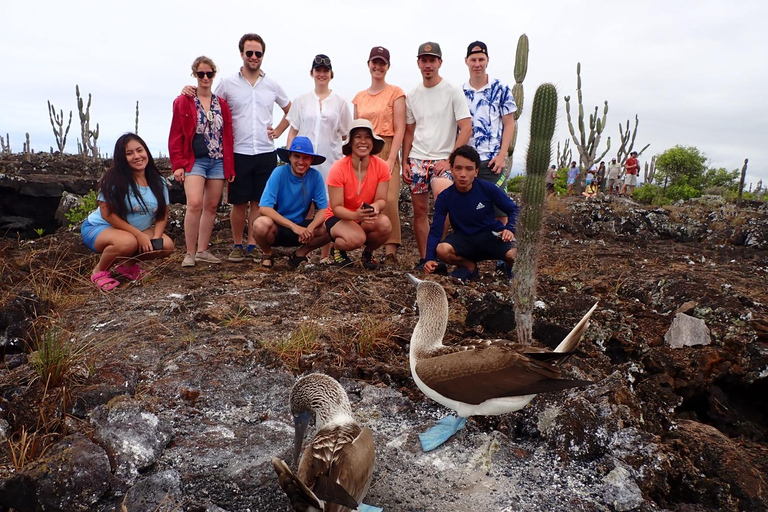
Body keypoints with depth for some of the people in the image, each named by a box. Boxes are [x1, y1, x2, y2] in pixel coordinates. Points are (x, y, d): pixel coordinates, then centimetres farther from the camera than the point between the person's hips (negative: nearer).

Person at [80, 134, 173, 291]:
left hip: (140, 231, 5)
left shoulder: (158, 182, -2)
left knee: (166, 246, -19)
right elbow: (107, 214, -20)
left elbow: (163, 214, 0)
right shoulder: (114, 179, -18)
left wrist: (156, 238, -18)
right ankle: (100, 271, -6)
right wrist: (139, 234, -25)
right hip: (98, 227, -5)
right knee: (128, 242, -38)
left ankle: (129, 264, 9)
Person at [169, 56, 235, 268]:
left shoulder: (221, 104, 11)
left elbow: (228, 137, 11)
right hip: (194, 161, -4)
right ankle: (190, 253, -7)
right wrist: (178, 165, -8)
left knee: (211, 206, 6)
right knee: (194, 204, -17)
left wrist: (230, 166, 7)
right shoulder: (183, 102, 2)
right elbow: (176, 136, 0)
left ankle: (202, 250, 16)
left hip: (218, 161, 4)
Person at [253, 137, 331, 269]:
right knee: (261, 224, -36)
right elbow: (264, 208, -24)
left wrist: (310, 228, -31)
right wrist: (293, 226, -33)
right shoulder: (279, 173, -16)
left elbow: (323, 209, -10)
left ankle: (300, 253, 5)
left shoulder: (315, 176, -8)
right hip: (277, 227, -3)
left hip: (300, 227, 3)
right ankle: (267, 254, 0)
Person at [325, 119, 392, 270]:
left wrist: (375, 207, -34)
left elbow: (381, 200, -9)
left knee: (385, 225, -31)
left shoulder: (381, 167, -12)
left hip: (367, 218, 3)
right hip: (338, 218, -3)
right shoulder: (338, 168, -20)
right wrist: (355, 215, -40)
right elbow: (336, 208, -19)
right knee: (356, 238, -35)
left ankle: (368, 252, 3)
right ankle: (337, 249, 4)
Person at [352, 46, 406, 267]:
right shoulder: (359, 97, 18)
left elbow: (399, 129, -3)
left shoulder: (395, 93, 4)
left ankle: (390, 251, -11)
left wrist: (391, 159, -13)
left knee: (388, 199, -16)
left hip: (386, 151, -4)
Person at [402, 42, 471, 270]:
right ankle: (423, 258, 16)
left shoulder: (453, 92, -4)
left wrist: (449, 160, -15)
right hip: (416, 159, 5)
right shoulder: (412, 95, 10)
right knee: (419, 211, 6)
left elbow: (466, 129, -9)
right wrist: (405, 161, 6)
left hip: (442, 160, -4)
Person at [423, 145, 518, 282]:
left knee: (514, 254, -33)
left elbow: (513, 210, 0)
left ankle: (509, 266, 9)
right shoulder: (444, 197, -11)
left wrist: (510, 229, -20)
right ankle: (469, 266, 3)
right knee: (442, 250, -32)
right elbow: (435, 231, -10)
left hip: (492, 236, -1)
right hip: (464, 239, 1)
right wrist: (430, 258, -24)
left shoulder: (488, 189, -12)